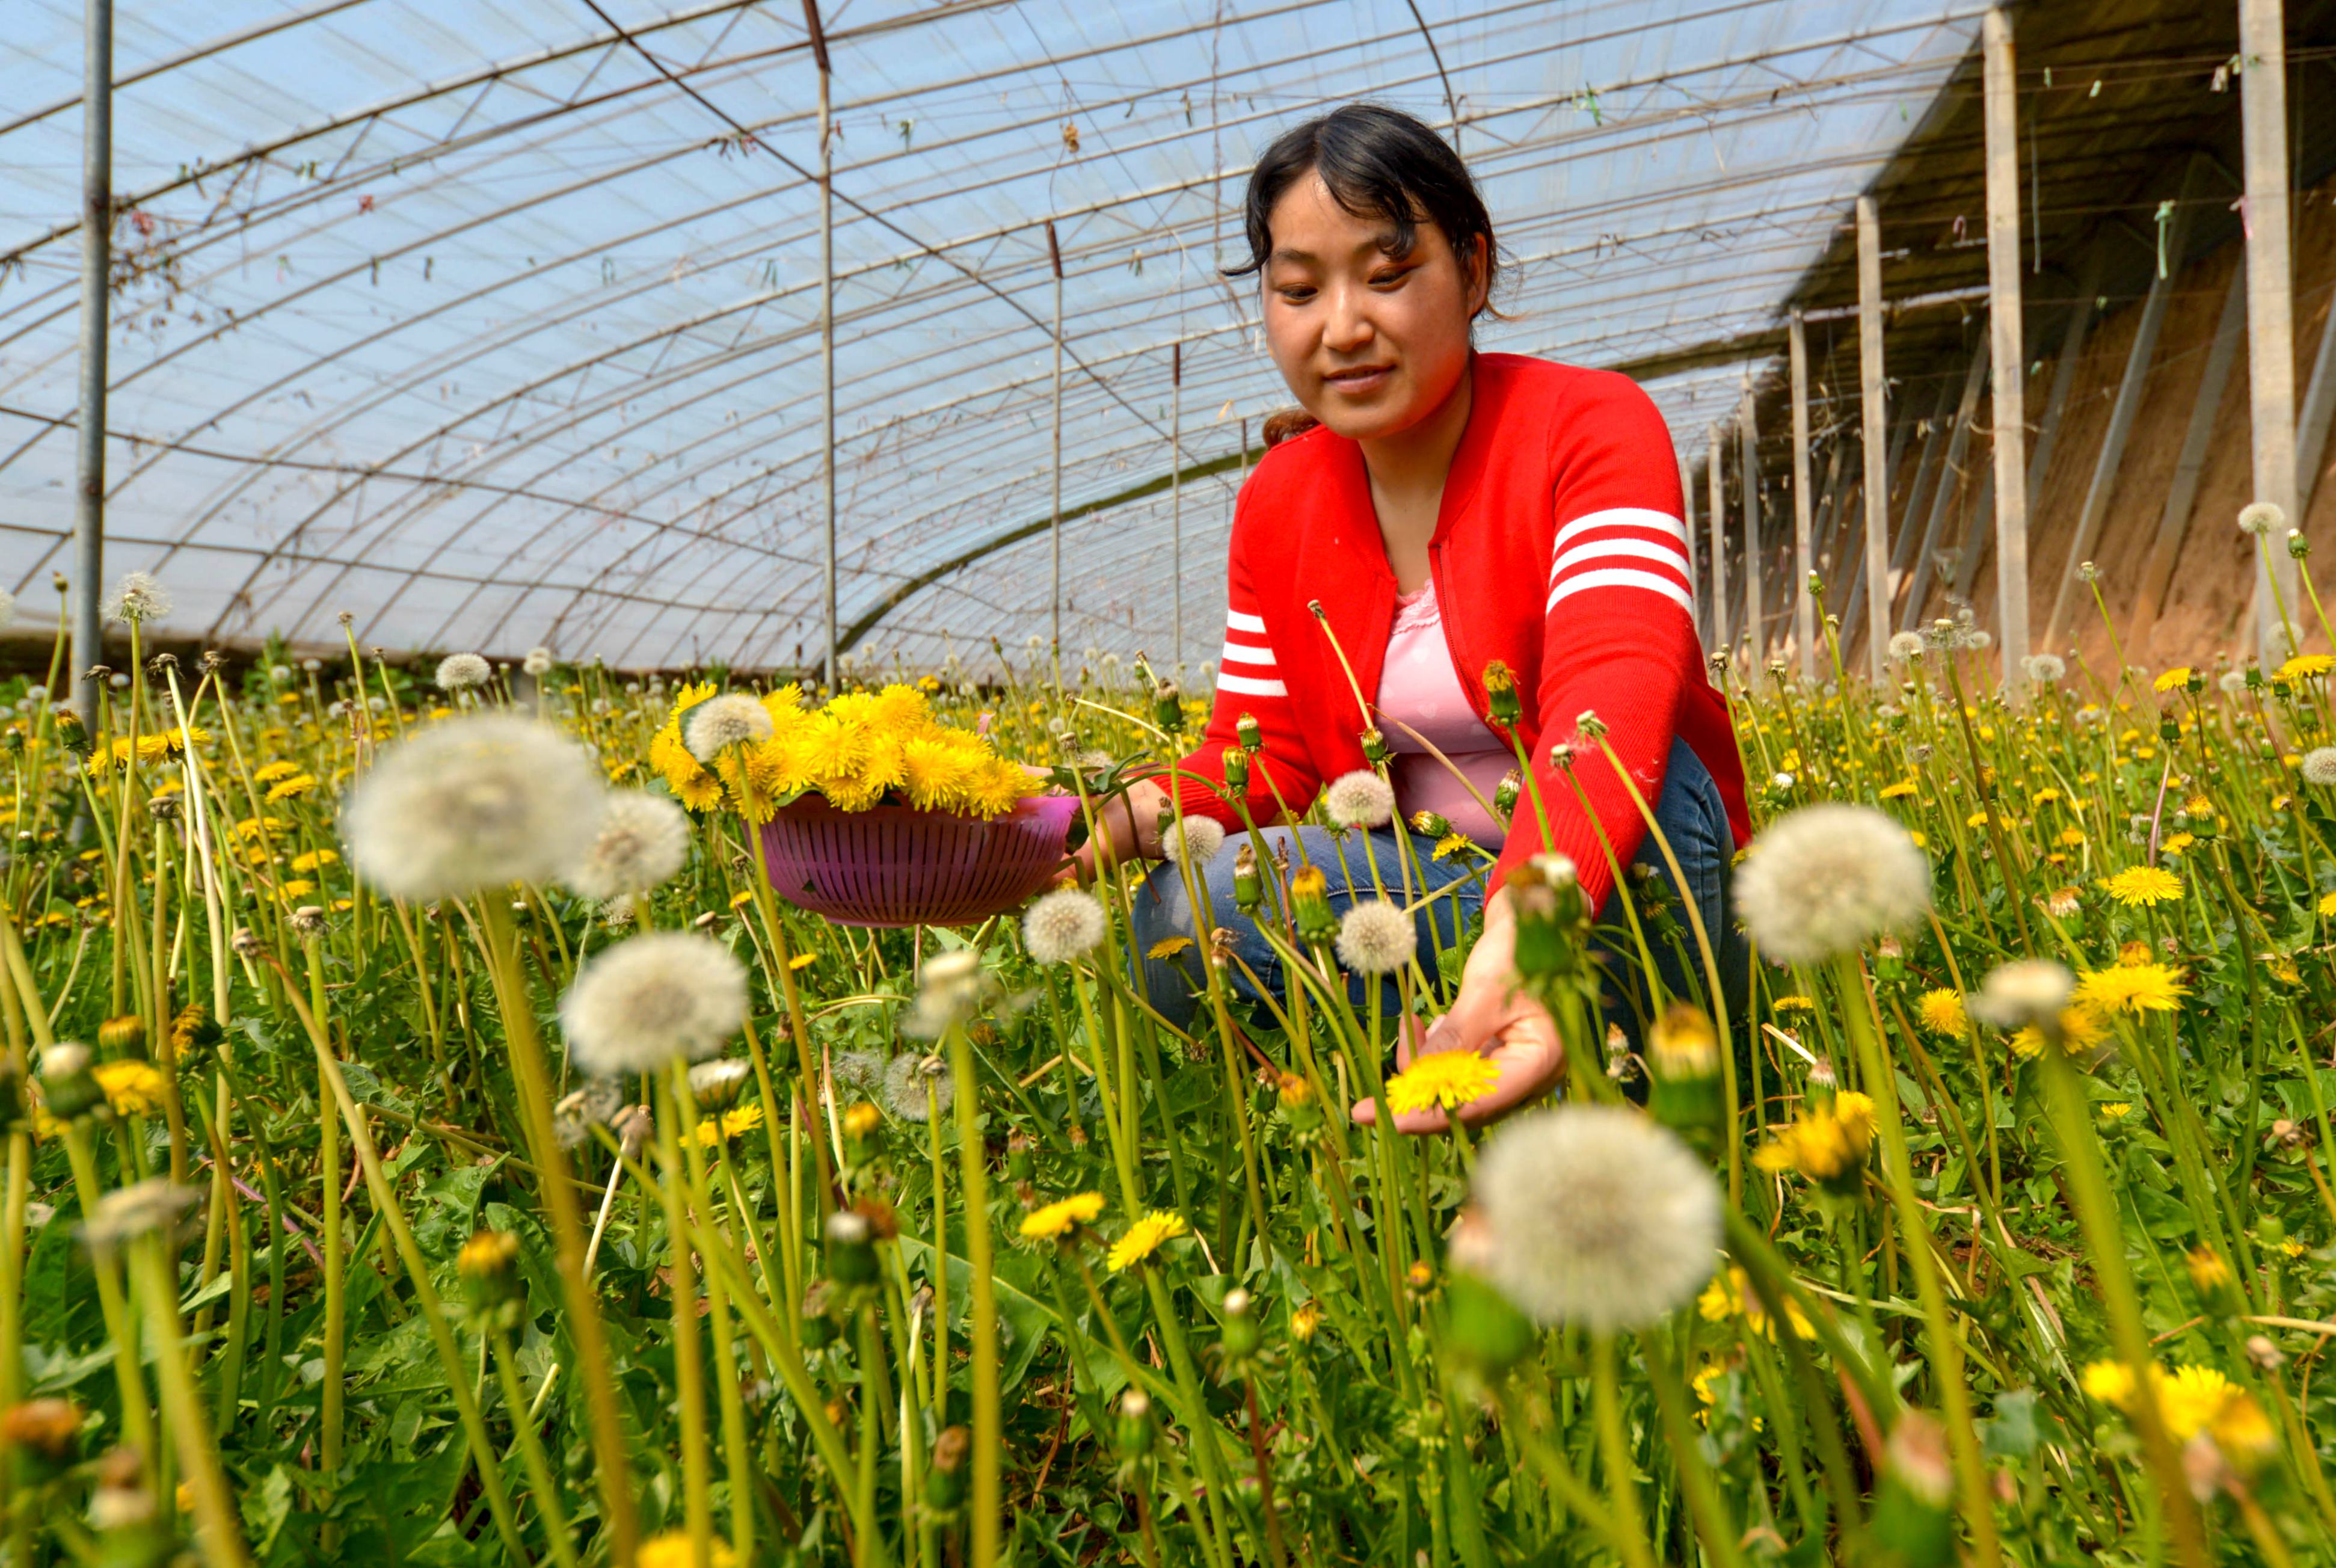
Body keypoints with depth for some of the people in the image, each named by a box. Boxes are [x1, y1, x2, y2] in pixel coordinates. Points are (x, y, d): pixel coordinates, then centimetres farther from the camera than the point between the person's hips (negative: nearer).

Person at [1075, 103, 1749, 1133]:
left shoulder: (1591, 427, -14)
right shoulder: (1275, 505, 2)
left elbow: (1614, 692, -33)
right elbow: (1262, 753, 0)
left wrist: (1527, 929, -53)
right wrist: (1139, 812, -24)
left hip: (1627, 892, -3)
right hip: (1434, 893, 3)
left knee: (1626, 772, -36)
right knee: (1180, 911, -23)